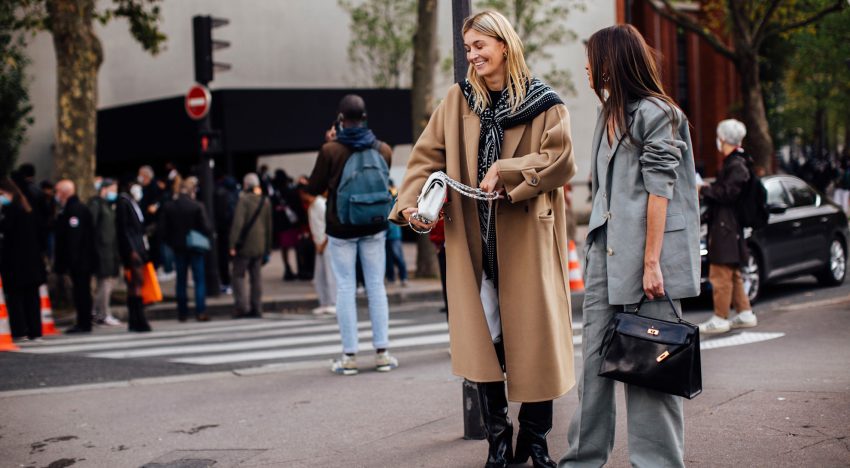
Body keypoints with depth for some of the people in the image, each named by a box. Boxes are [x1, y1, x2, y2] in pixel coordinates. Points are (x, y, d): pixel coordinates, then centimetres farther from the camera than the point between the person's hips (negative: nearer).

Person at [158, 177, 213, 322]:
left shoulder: (169, 207, -3)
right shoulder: (197, 206, -13)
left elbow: (161, 230, -1)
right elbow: (206, 227, -13)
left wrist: (170, 242, 12)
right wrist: (208, 237, 6)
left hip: (178, 248, 3)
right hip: (195, 247, -3)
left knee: (181, 280, 11)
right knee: (199, 280, 4)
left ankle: (182, 313, 12)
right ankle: (200, 312, -2)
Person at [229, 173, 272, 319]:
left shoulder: (244, 200, -11)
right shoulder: (265, 201, 8)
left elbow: (238, 223, -17)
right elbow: (269, 225, 13)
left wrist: (233, 244, -15)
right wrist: (267, 248, 18)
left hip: (245, 245, -6)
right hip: (259, 245, 6)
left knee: (238, 275, 2)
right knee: (256, 276, 9)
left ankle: (242, 307, -8)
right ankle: (257, 308, 8)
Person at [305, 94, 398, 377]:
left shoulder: (330, 151, -14)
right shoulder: (383, 149, -3)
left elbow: (314, 188, -3)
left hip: (341, 229, -2)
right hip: (373, 228, 2)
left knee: (346, 288, 3)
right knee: (376, 287, 8)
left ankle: (350, 356, 3)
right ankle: (382, 352, 8)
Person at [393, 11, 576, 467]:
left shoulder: (543, 103, 0)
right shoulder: (457, 101, 8)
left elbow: (560, 161, -10)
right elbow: (427, 156, 4)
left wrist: (506, 171, -19)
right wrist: (411, 200, -12)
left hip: (526, 240, -2)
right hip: (474, 241, 2)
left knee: (532, 335, 2)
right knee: (483, 338, 2)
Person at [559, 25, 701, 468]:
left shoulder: (655, 113, -7)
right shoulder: (610, 114, 19)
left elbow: (660, 188, -12)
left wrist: (651, 261, -17)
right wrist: (597, 245, 15)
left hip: (642, 251, -8)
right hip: (605, 248, 8)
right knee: (595, 356, 6)